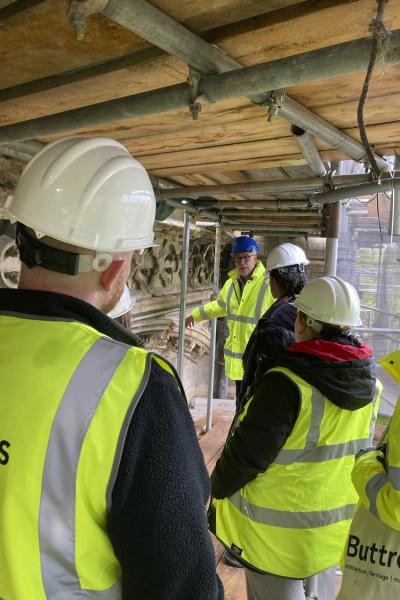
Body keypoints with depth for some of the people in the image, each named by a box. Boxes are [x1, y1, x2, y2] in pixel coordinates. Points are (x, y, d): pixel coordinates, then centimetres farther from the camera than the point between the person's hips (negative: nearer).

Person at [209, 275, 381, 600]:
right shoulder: (369, 383, -6)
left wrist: (218, 488, -5)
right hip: (336, 524, 6)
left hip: (279, 528, -6)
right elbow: (356, 448, 6)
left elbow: (248, 451, -22)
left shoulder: (287, 382, -29)